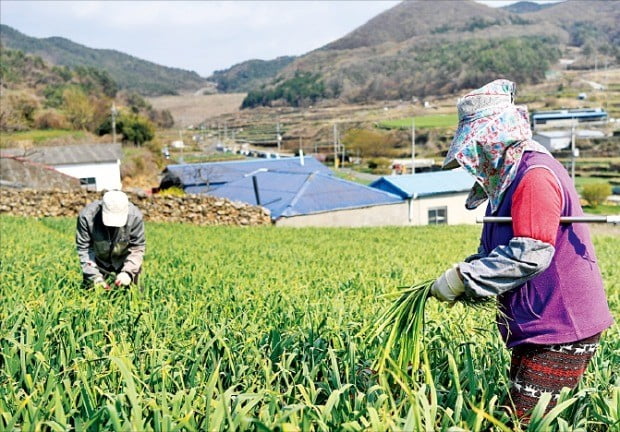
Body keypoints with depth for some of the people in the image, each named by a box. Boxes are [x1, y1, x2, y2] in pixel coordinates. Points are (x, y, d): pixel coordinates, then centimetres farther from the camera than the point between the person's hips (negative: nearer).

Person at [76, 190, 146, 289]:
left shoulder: (135, 216, -28)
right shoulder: (86, 216, -29)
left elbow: (137, 248, -19)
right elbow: (84, 248, -22)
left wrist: (128, 272, -32)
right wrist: (94, 276, -29)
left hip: (124, 262, 0)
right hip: (98, 262, 0)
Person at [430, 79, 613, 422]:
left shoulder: (535, 176, -18)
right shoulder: (511, 178, 15)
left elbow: (528, 254, -26)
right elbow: (494, 252, 18)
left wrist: (462, 279, -20)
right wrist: (461, 272, 0)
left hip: (560, 332, -10)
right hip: (538, 329, 10)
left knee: (524, 421, -6)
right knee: (516, 416, 13)